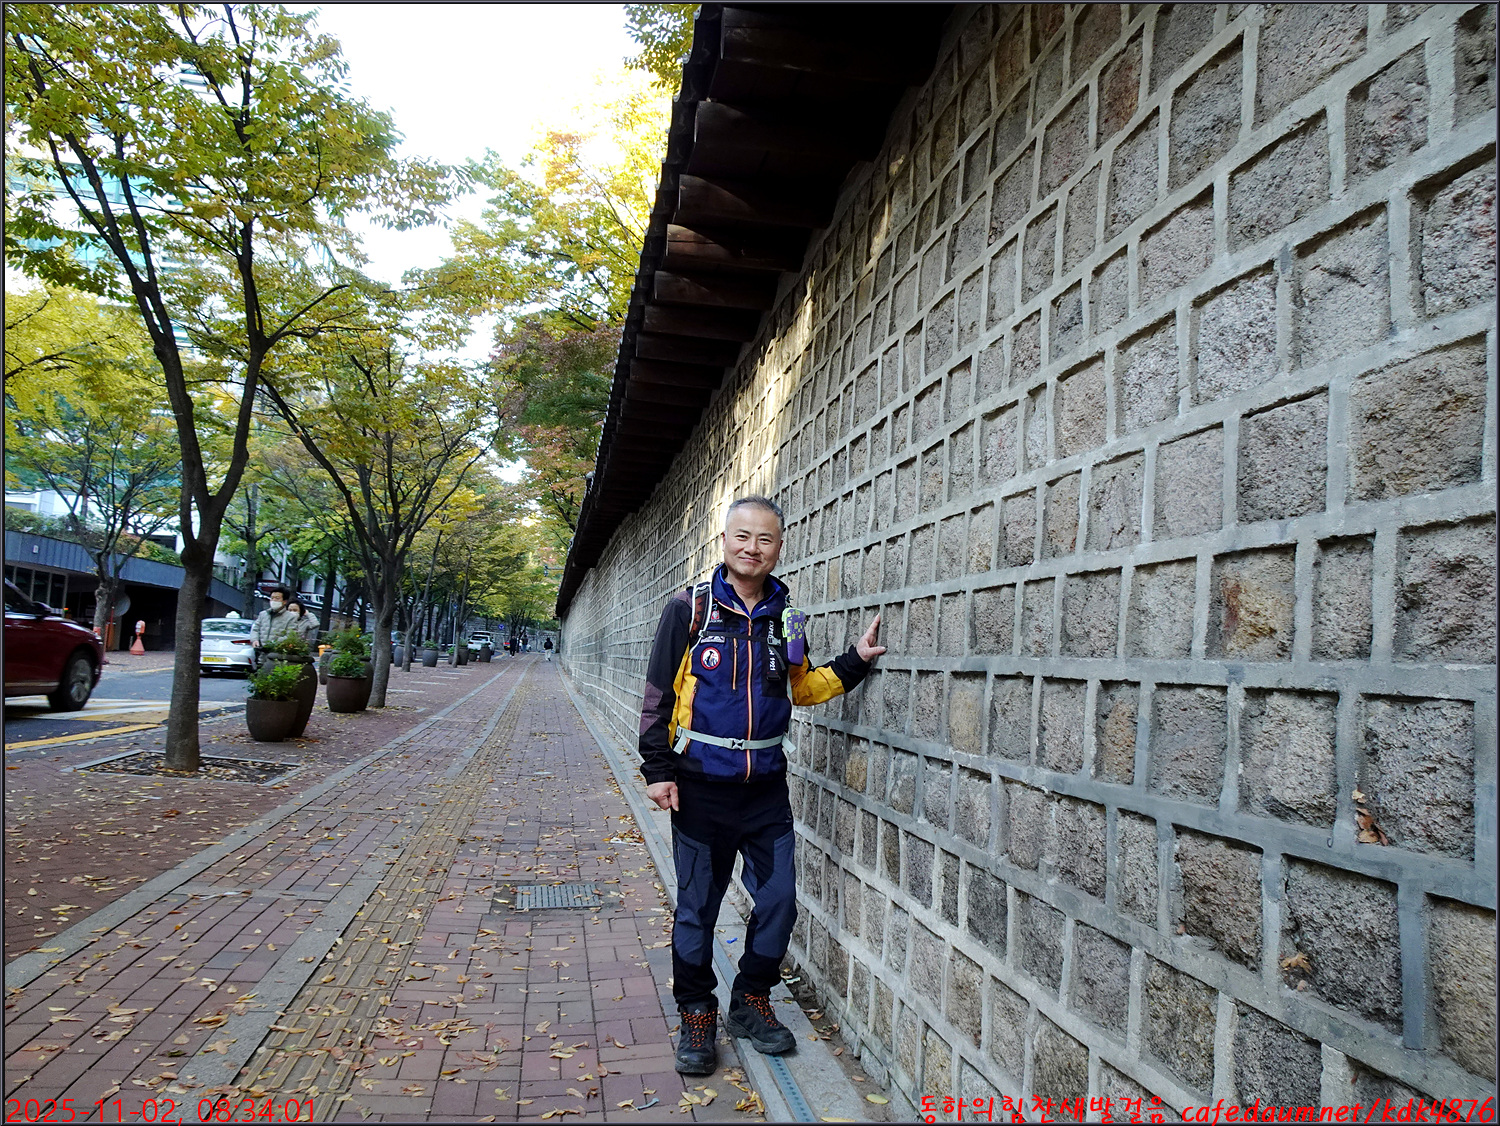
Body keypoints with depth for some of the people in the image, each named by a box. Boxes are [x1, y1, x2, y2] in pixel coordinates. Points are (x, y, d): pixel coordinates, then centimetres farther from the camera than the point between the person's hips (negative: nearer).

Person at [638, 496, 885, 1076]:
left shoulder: (786, 617, 5)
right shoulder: (690, 608, -7)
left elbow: (802, 687, 16)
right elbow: (658, 694, -5)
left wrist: (855, 661, 3)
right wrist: (658, 770, -9)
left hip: (766, 787, 4)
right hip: (702, 787, -3)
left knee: (779, 901, 7)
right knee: (696, 907, 8)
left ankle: (751, 1001, 30)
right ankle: (697, 1014, 27)